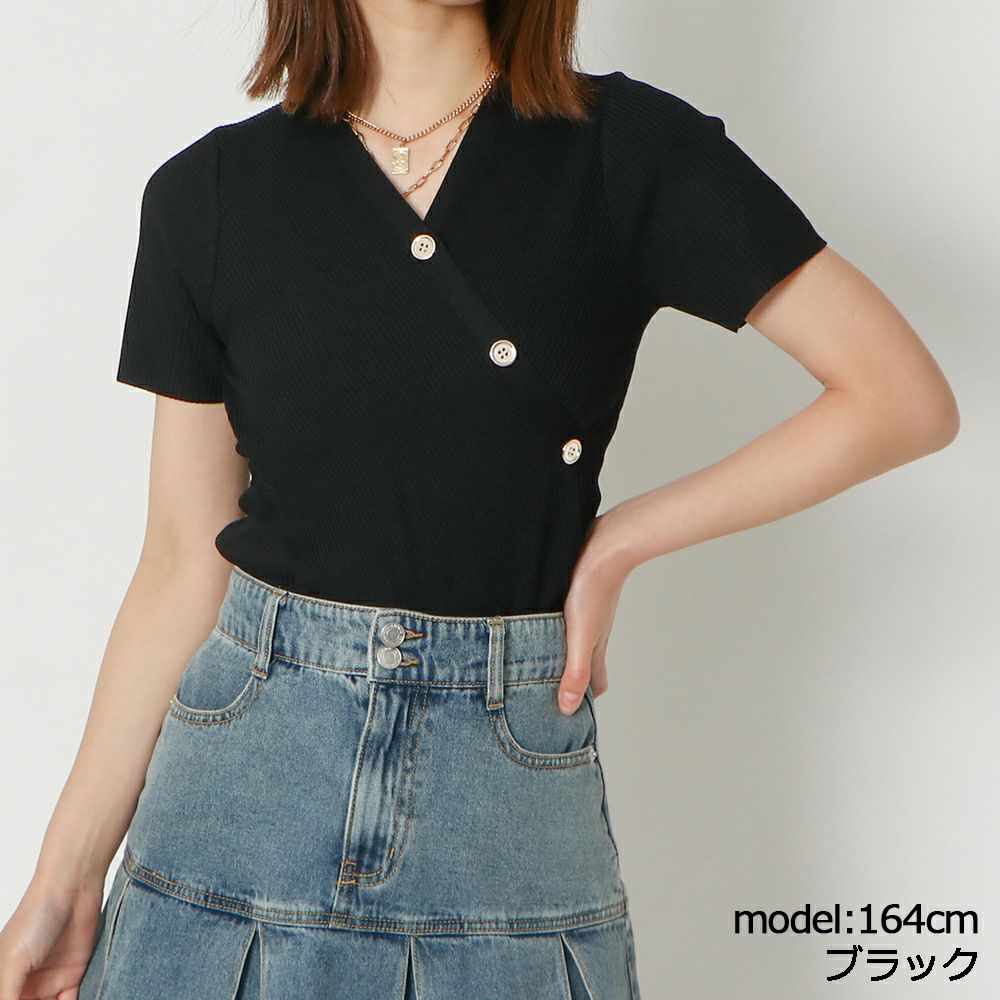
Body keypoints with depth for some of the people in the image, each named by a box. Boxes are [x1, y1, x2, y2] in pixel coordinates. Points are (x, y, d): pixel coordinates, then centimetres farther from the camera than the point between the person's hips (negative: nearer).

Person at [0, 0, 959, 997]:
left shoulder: (629, 148, -4)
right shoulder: (206, 194, 1)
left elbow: (907, 398, -6)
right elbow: (185, 561, 3)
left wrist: (618, 542, -7)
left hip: (513, 776, -1)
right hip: (249, 751, 2)